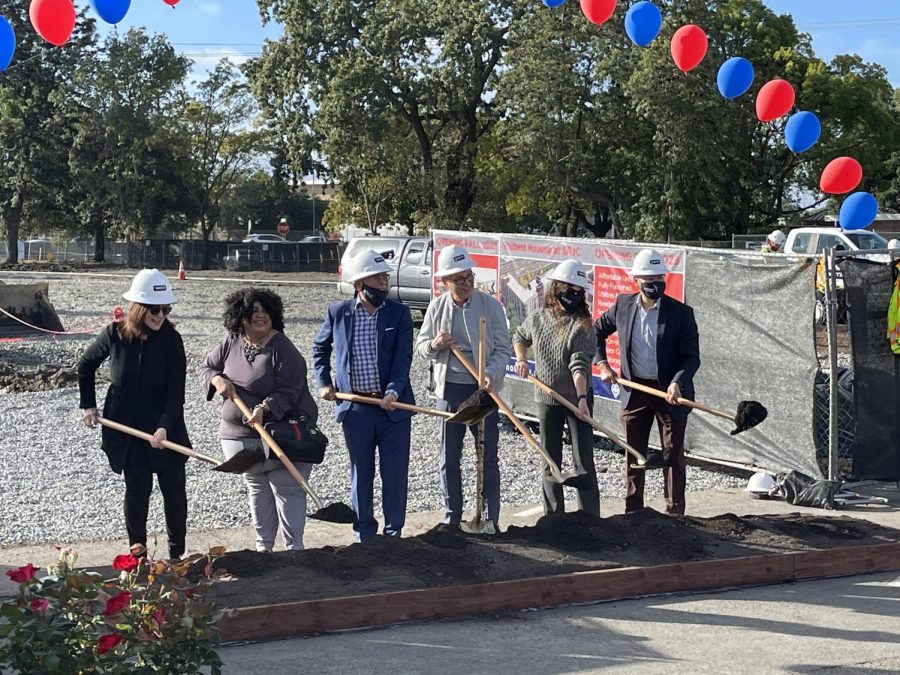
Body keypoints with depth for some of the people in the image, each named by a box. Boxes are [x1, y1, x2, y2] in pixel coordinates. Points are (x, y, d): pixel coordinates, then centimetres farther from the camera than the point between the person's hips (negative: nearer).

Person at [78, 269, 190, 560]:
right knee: (137, 489, 3)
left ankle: (178, 553, 19)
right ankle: (138, 552, 14)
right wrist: (88, 405, 10)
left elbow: (176, 391, -14)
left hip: (165, 430, 0)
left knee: (174, 490, 6)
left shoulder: (171, 340, -10)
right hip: (126, 428, 0)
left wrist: (165, 428, -27)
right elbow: (85, 365, 12)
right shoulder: (115, 334, -6)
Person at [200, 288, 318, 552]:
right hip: (241, 433, 6)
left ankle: (293, 547, -2)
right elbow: (206, 367, 13)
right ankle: (263, 545, 26)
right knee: (257, 488, 16)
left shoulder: (282, 348, -16)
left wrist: (264, 409, -34)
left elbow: (288, 391, -20)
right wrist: (217, 380, -9)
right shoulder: (232, 343, 3)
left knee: (286, 489, -7)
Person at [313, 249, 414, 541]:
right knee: (361, 473, 10)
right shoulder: (337, 312, 1)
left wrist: (394, 391, -22)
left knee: (395, 472, 5)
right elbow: (320, 348, 17)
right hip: (355, 407, 1)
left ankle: (394, 530, 18)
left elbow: (403, 358, -7)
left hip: (393, 405, 0)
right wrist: (324, 383, 7)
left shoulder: (399, 314, -1)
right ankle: (364, 533, 21)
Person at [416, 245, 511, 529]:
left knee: (488, 457, 2)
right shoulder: (437, 307, 3)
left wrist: (491, 373, -21)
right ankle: (452, 519, 19)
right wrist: (434, 344, -14)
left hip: (482, 389, -2)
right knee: (449, 459, 8)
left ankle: (490, 520, 11)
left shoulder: (490, 305, -4)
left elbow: (503, 349, -2)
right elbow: (421, 347, 10)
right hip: (449, 389, 2)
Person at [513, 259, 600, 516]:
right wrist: (521, 359, 5)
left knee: (584, 461, -3)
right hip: (546, 399, 4)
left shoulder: (582, 326, -11)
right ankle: (553, 516, 20)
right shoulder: (536, 319, 1)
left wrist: (582, 398, -35)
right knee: (550, 462, 10)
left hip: (577, 399, -4)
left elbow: (579, 365, -22)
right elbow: (519, 338, 24)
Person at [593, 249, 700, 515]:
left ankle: (675, 513, 14)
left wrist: (677, 383, -26)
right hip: (634, 391, 3)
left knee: (673, 455, 5)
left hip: (669, 392, -3)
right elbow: (597, 330, 17)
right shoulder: (623, 305, 0)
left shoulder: (681, 312, -10)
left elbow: (692, 357, -10)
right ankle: (633, 511, 22)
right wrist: (602, 364, 7)